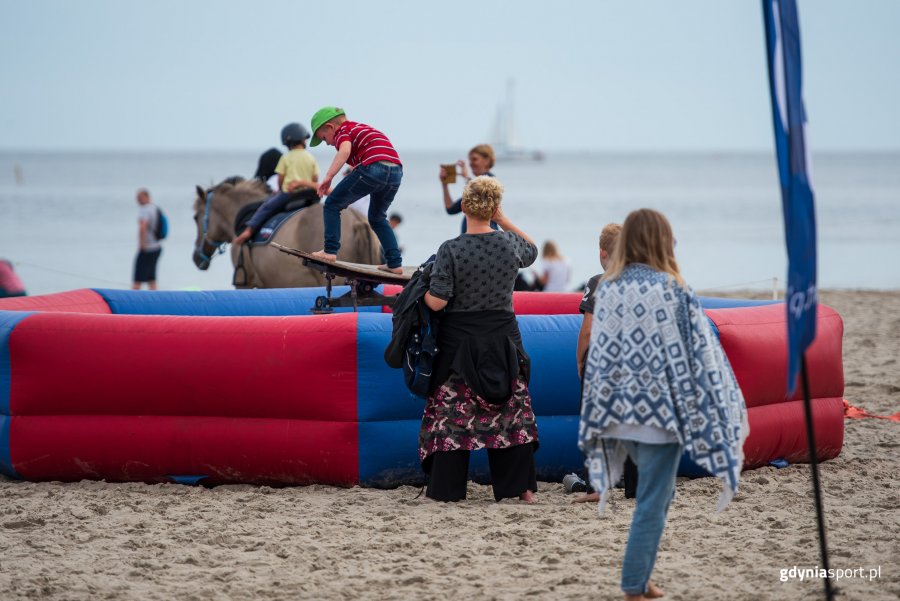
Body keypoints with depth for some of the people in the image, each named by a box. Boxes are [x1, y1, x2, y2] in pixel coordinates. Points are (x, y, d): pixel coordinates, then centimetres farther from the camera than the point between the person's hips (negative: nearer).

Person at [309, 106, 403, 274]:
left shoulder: (343, 130, 8)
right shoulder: (361, 128, 34)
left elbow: (345, 150, -14)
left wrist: (328, 177, -20)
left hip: (372, 168, -8)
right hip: (396, 171, 8)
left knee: (332, 205, 7)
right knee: (377, 218, 27)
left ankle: (330, 250, 1)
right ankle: (394, 263, 19)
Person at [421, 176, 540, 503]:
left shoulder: (451, 251, -15)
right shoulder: (510, 243, -4)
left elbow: (436, 302, -18)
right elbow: (532, 250, 21)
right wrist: (503, 220, 15)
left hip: (459, 341, -3)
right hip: (503, 340, 3)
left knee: (452, 412, 5)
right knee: (512, 410, 11)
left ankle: (445, 488, 6)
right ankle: (521, 487, 12)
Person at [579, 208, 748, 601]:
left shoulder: (607, 289, 1)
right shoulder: (670, 291, -14)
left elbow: (599, 356, 6)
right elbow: (696, 355, -11)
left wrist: (602, 414, 13)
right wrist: (714, 415, -2)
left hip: (621, 409, 6)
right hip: (660, 409, -6)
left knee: (658, 492, 21)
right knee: (652, 501, 2)